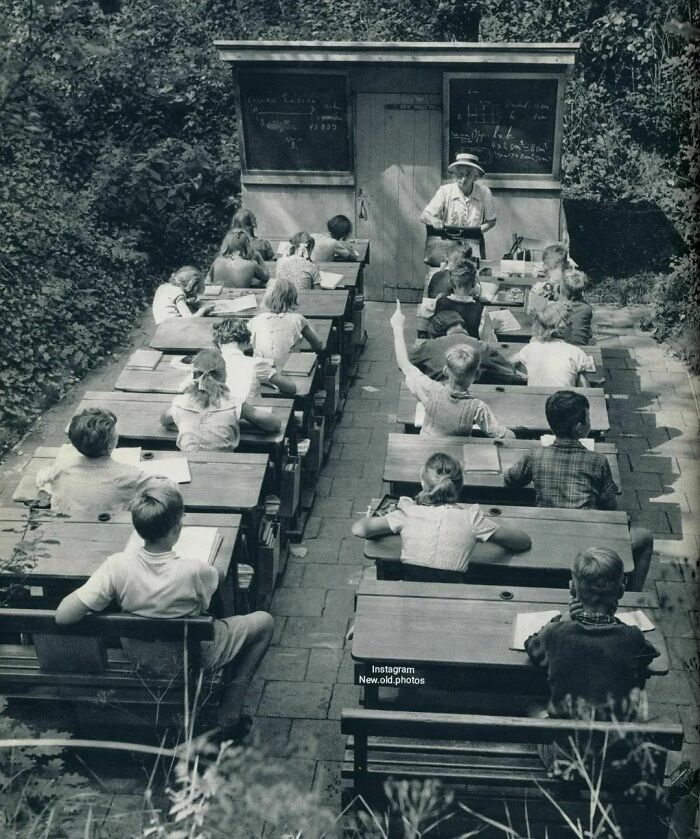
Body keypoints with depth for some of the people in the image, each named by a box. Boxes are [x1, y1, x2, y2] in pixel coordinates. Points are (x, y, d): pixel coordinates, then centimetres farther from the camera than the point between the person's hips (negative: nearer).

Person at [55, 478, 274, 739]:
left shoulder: (117, 566, -30)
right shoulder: (194, 571, -35)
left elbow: (63, 616, -27)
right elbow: (216, 579, -9)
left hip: (140, 658, 4)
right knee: (264, 621, 19)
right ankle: (229, 719, 19)